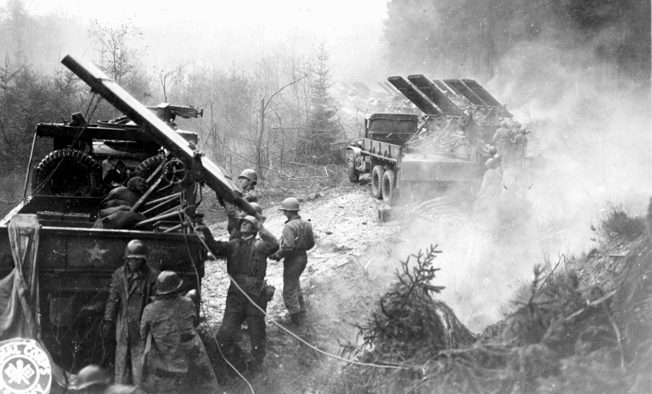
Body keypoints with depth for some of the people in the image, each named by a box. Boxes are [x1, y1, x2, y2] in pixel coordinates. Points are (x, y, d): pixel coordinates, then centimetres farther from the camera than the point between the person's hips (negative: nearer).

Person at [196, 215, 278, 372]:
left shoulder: (259, 245, 1)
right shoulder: (233, 245, 13)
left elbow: (274, 245, -19)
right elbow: (216, 249, -2)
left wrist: (260, 227, -26)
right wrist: (206, 235, -18)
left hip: (256, 297, -3)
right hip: (235, 296, 3)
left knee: (257, 336, 9)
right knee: (224, 336, -1)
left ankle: (255, 363, 33)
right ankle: (234, 356, 29)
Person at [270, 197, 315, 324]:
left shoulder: (289, 227, -24)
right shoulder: (306, 224, 1)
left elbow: (287, 246, -30)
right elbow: (311, 243, 7)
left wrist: (276, 255, -15)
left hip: (293, 260, -8)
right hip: (303, 257, 8)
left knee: (289, 290, 6)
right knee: (295, 282, 28)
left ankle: (296, 316, 10)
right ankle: (301, 309, 35)